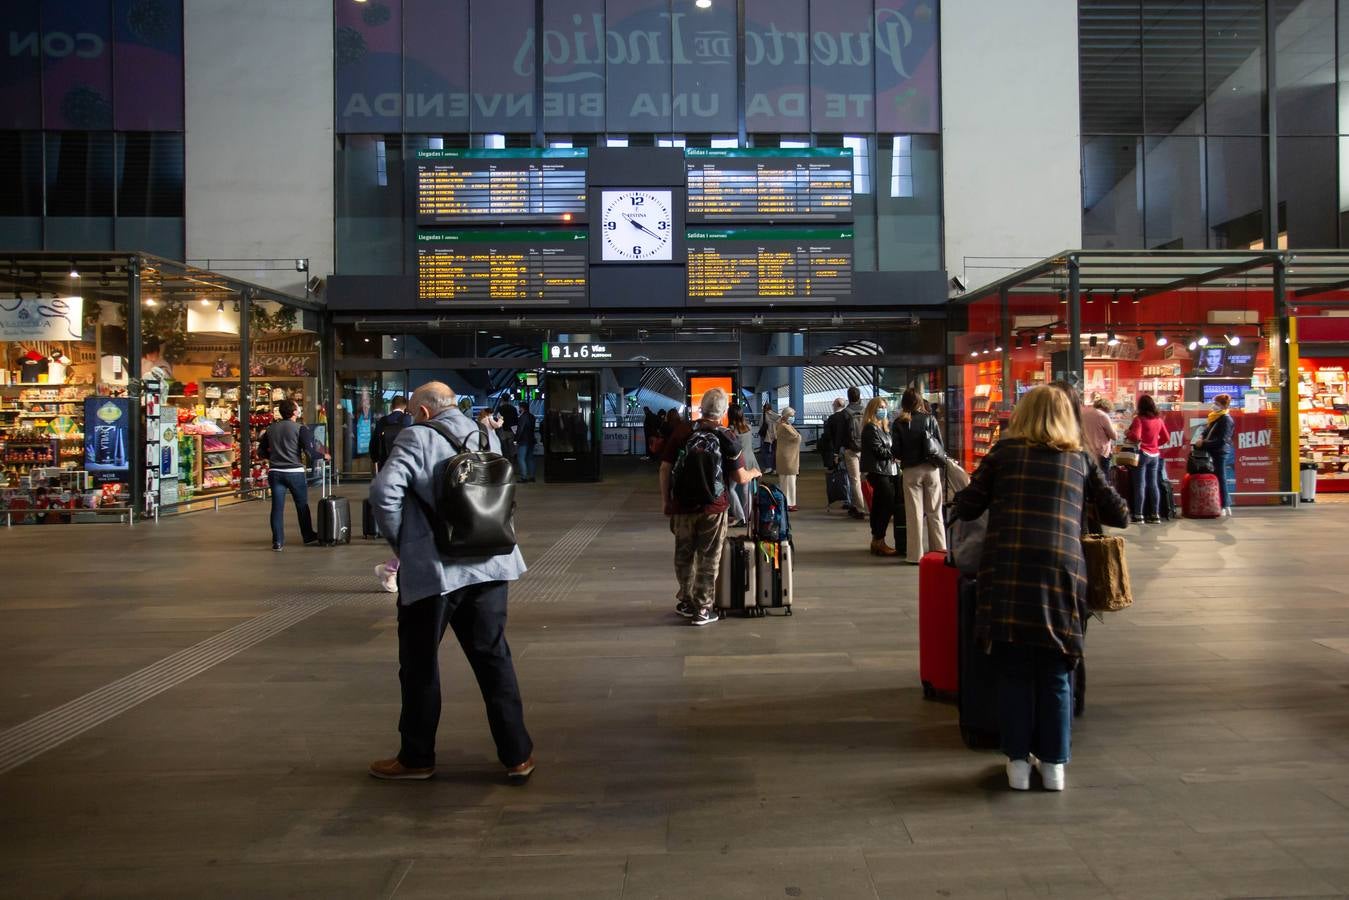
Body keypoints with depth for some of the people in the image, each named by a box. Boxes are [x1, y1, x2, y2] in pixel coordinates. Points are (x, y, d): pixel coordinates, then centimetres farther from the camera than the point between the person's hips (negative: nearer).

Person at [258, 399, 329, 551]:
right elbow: (310, 452, -13)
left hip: (275, 472, 3)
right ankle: (308, 536, 26)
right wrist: (324, 455, 4)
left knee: (277, 507, 4)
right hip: (295, 472, -3)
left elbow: (261, 452, 12)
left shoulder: (270, 429, 7)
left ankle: (278, 542, 3)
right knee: (302, 505, 13)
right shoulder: (300, 429, -8)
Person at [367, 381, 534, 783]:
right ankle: (517, 755, 17)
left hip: (433, 569, -5)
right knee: (494, 659, 13)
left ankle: (416, 758, 24)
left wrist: (402, 543, -6)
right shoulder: (489, 437, 9)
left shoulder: (417, 438, -9)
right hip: (487, 565, 5)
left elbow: (384, 492, -20)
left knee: (420, 665, 11)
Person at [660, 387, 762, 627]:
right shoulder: (727, 438, -7)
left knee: (684, 555, 17)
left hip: (682, 506, 2)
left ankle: (686, 602, 30)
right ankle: (702, 609, 13)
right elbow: (740, 478, -5)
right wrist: (754, 473, 17)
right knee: (708, 559, 9)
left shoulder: (681, 434, -1)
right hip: (713, 508, -2)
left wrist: (667, 500, 9)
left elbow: (665, 469, -1)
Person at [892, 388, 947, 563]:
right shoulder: (930, 419, -1)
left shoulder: (899, 423, -4)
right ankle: (939, 549, 15)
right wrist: (941, 459, 17)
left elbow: (897, 451, -5)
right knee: (934, 511, 10)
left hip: (911, 470, -1)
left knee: (914, 513, 3)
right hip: (931, 468, 1)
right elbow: (939, 443, 0)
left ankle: (915, 554, 4)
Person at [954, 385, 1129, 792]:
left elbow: (966, 507, 7)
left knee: (1013, 672, 9)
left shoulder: (1004, 452, 9)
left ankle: (1018, 762, 15)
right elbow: (1119, 515, 19)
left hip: (1007, 570, -1)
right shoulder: (1080, 460, 14)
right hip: (1062, 571, 1)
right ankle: (1054, 764, 19)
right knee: (1056, 675, 12)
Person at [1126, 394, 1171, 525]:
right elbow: (1166, 437, 13)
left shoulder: (1139, 419, -11)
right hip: (1155, 454, 6)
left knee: (1140, 485, -4)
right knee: (1153, 484, 10)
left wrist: (1128, 433, -1)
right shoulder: (1158, 419, 8)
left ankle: (1139, 516, -4)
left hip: (1142, 453, -6)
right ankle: (1155, 515, 12)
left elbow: (1136, 436, -20)